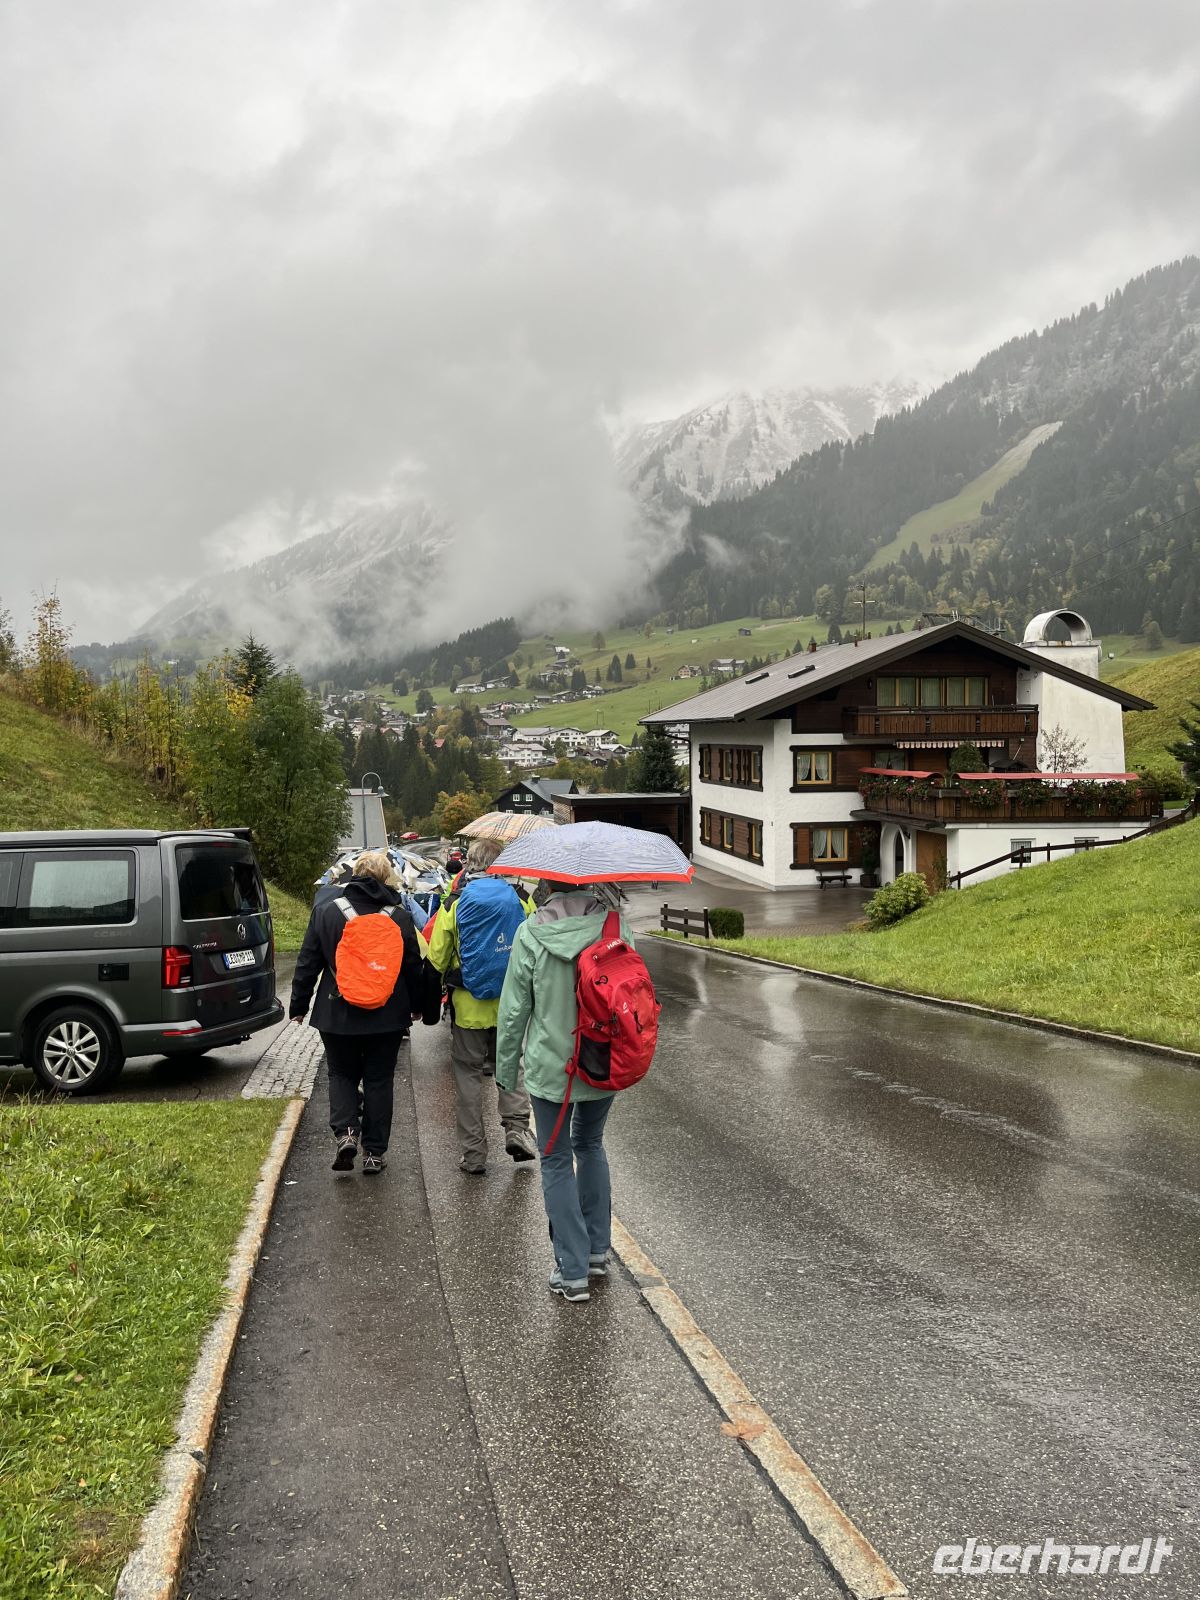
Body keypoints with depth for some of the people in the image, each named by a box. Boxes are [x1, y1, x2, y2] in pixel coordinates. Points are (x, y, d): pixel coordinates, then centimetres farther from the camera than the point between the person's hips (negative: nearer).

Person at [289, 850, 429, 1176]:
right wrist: (418, 1005, 18)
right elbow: (414, 966, 4)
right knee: (379, 1080, 9)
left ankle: (345, 1132, -6)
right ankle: (375, 1152, 12)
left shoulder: (326, 910, -3)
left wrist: (298, 1005, 9)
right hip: (387, 1016, 0)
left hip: (337, 1014, 0)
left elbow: (308, 962, 0)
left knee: (342, 1075, 15)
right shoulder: (399, 916, -3)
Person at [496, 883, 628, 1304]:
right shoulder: (615, 924, -7)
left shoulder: (532, 933, -14)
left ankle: (572, 1272, 11)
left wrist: (506, 1066, 4)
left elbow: (514, 1008, -8)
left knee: (557, 1162, 9)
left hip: (551, 1067, -3)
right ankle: (598, 1251, 31)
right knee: (591, 1146, 25)